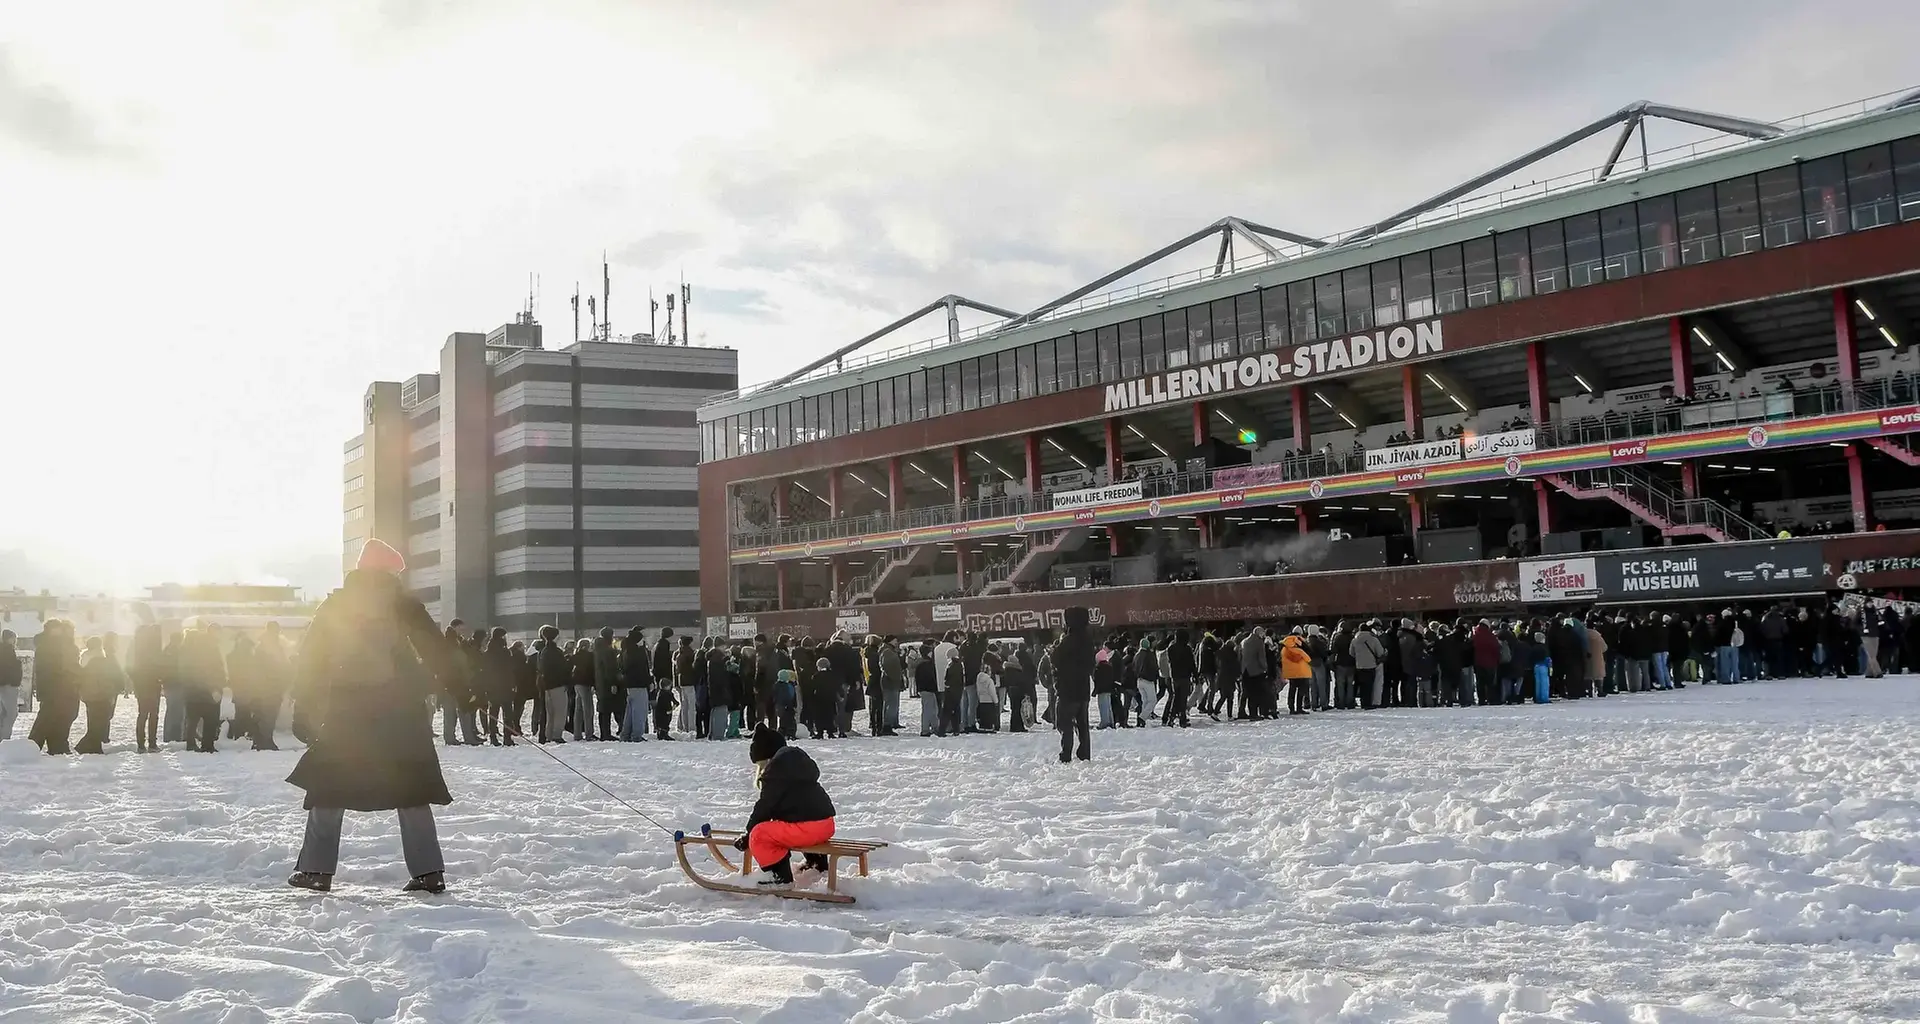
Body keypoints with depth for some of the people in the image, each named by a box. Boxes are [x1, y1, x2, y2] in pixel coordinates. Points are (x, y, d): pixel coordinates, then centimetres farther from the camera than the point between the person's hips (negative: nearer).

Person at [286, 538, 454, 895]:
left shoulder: (333, 606, 9)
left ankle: (316, 869, 7)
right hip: (400, 710, 0)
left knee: (329, 787, 11)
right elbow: (436, 649, -4)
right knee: (411, 788, 4)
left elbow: (311, 658, 8)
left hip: (344, 711, 1)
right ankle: (428, 871, -1)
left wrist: (310, 702, 14)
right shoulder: (402, 604, 3)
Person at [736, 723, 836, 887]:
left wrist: (747, 835, 4)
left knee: (758, 835, -13)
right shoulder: (799, 761, 21)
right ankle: (816, 863, 36)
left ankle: (781, 877, -9)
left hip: (808, 827, -10)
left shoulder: (775, 773, -8)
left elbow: (764, 808, -7)